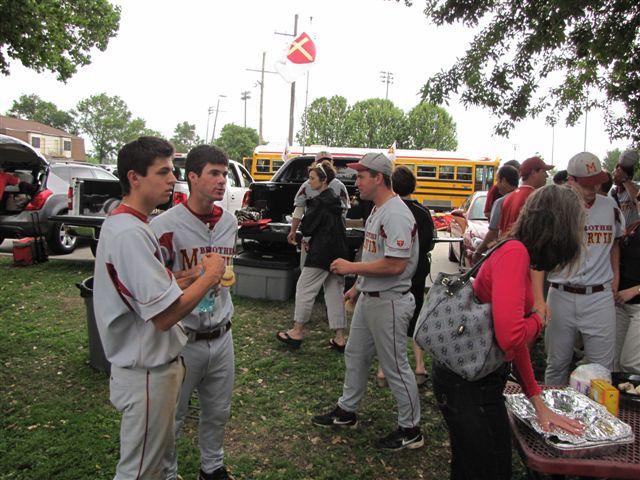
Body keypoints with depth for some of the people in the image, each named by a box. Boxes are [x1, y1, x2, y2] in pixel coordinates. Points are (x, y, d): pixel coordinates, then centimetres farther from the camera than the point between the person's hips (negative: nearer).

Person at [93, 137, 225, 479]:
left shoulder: (120, 223, 7)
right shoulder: (131, 234, -27)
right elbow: (165, 315, -30)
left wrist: (191, 276, -1)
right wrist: (210, 275, -17)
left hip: (150, 363, 10)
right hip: (147, 372, -10)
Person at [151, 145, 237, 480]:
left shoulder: (230, 222, 5)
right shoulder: (165, 225, -16)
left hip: (221, 336, 6)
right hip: (182, 339, -6)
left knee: (219, 411, 21)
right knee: (172, 417, 12)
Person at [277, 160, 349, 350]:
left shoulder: (319, 202, -14)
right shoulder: (334, 200, 13)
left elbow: (306, 227, -15)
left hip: (321, 253, -9)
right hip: (338, 252, 9)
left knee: (305, 288, 3)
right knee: (335, 292, 11)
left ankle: (297, 332, 12)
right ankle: (339, 338, 14)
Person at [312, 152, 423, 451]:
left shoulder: (396, 215, -22)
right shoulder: (377, 211, 11)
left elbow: (394, 265, -29)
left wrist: (351, 267, -21)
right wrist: (358, 286, 19)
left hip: (389, 303, -10)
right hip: (368, 299, 11)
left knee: (395, 367, 3)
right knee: (355, 355, 21)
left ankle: (410, 430, 21)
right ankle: (346, 412, 39)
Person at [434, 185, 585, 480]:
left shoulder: (518, 255, 8)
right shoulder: (514, 253, -20)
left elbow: (517, 338, 15)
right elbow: (510, 337, -32)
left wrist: (539, 404, 17)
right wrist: (538, 319, -9)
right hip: (464, 381, -9)